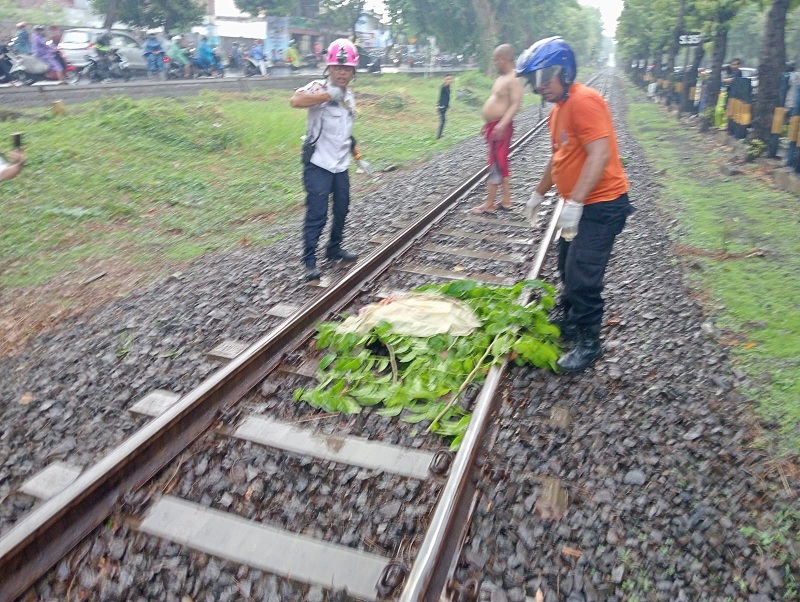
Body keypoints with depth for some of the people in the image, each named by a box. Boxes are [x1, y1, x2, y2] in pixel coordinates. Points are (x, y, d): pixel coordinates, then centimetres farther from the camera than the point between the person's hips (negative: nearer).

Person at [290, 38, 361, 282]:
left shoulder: (349, 96, 11)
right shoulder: (319, 88, -12)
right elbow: (295, 100, -34)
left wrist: (352, 146, 25)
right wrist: (328, 94, -37)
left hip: (341, 165, 8)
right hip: (318, 164, -8)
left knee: (341, 210, 17)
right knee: (317, 214, -8)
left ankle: (334, 249, 35)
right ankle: (310, 261, 1)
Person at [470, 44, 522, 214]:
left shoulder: (513, 79, -14)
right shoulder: (501, 78, 16)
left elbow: (515, 104, -24)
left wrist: (502, 124, -35)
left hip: (501, 126, -10)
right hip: (493, 126, 10)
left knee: (496, 164, -5)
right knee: (501, 164, 12)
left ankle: (489, 204, -1)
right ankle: (506, 201, 19)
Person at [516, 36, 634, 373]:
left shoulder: (583, 101, -19)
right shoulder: (558, 110, 11)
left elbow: (600, 155, -27)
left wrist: (574, 202, -31)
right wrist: (539, 193, 31)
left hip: (601, 205, -10)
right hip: (579, 204, 10)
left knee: (582, 277, -6)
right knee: (567, 267, 21)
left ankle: (589, 343, 10)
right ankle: (567, 320, 39)